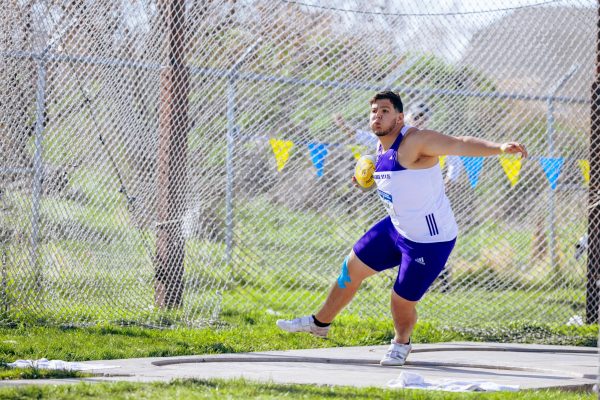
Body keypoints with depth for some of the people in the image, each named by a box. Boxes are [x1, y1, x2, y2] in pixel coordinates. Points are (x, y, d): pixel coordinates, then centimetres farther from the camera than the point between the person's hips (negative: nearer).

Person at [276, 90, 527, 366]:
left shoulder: (415, 141, -25)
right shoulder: (381, 149, 3)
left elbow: (459, 144, -39)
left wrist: (499, 148, -52)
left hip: (429, 242, -9)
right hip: (396, 229, 9)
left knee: (402, 302, 0)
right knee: (352, 269, 18)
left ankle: (401, 343, 34)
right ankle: (320, 323, 41)